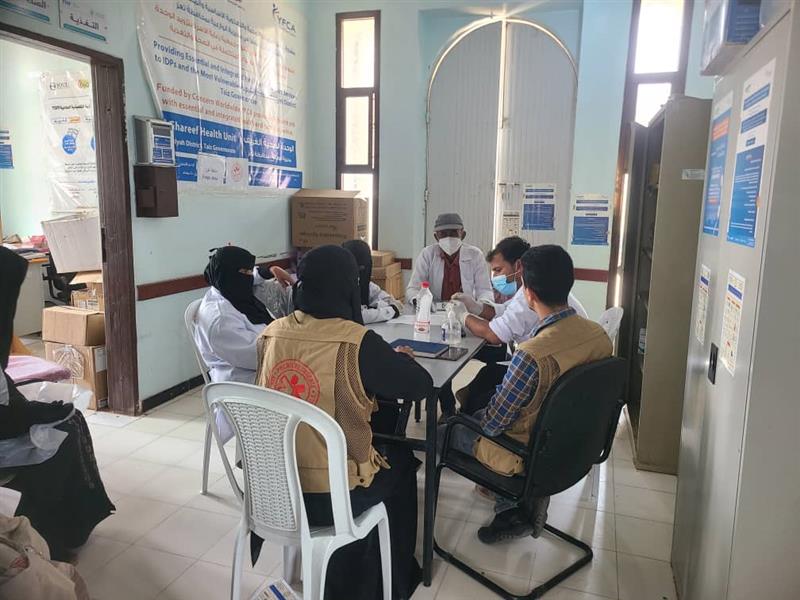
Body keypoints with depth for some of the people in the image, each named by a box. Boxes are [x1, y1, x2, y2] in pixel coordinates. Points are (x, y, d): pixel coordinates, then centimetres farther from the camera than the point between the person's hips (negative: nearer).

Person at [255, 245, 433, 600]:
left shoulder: (270, 335, -4)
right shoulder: (357, 342, -21)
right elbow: (421, 386, -10)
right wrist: (398, 359, 10)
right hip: (331, 496, -5)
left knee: (381, 452, 30)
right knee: (400, 459, 25)